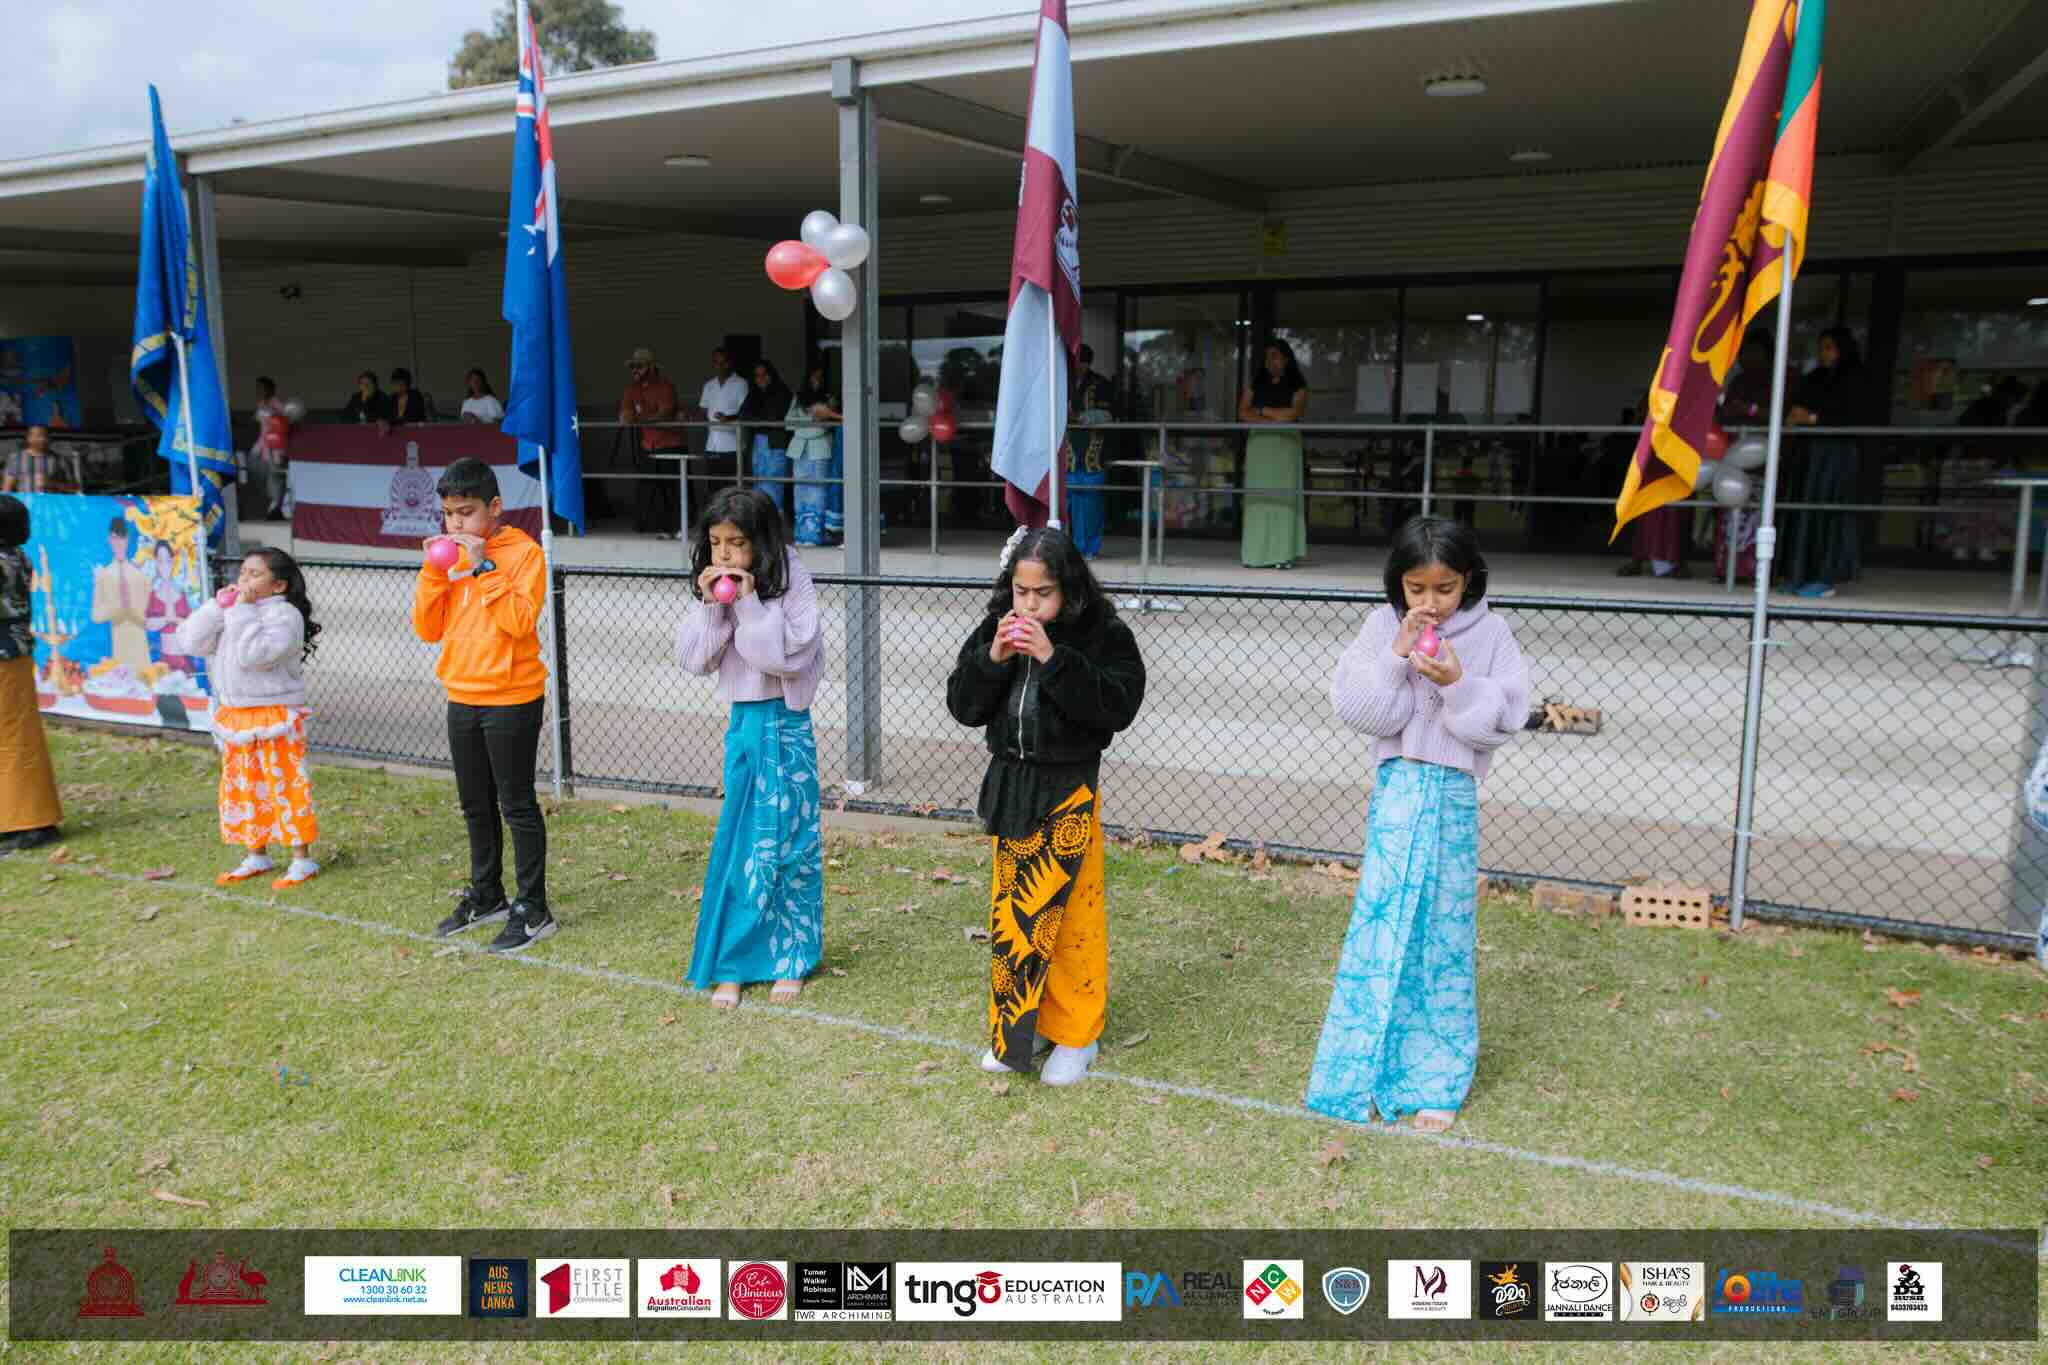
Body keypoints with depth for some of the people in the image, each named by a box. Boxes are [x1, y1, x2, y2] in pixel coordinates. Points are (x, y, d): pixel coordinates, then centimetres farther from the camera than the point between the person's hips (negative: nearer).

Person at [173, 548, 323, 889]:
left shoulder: (284, 615, -13)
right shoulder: (231, 612, 12)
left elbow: (253, 654, -26)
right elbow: (190, 642, 3)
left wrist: (242, 610, -21)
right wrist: (217, 606, -5)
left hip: (275, 717, -8)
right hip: (234, 716, 8)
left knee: (285, 785, -4)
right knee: (241, 788, 14)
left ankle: (302, 860, 4)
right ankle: (256, 855, 26)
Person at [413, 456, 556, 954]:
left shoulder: (523, 552, -10)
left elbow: (520, 621, -22)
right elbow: (427, 629, 4)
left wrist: (482, 568, -22)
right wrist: (434, 570, -7)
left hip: (511, 700, -7)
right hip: (462, 698, 7)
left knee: (517, 805, 0)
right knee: (476, 806, 17)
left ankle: (532, 910, 9)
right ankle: (486, 897, 32)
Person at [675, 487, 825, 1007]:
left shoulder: (791, 583, -11)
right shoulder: (714, 588, 4)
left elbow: (789, 656, -19)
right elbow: (694, 661, 0)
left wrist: (749, 603, -22)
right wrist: (709, 605, -12)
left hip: (785, 727, -4)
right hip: (742, 724, 4)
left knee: (787, 845, 2)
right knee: (736, 845, 7)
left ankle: (790, 961, 15)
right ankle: (731, 963, 16)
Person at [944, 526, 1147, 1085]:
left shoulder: (1103, 635, -9)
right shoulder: (994, 631, 3)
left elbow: (1117, 706, -19)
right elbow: (963, 705, 2)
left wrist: (1053, 659, -25)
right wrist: (993, 658, -15)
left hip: (1069, 791, -4)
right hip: (1010, 785, 5)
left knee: (1070, 910, -4)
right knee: (1009, 908, 10)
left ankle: (1076, 1035, 12)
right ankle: (1013, 1032, 25)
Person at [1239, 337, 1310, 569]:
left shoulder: (1297, 386, 6)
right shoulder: (1256, 384, 15)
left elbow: (1293, 413, -8)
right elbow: (1243, 413, 5)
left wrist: (1262, 410, -2)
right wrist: (1272, 418, -7)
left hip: (1285, 445, -3)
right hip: (1259, 443, 3)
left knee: (1283, 495, -8)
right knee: (1258, 497, -3)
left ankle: (1283, 554, -10)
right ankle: (1257, 553, -4)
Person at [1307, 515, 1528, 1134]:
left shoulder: (1489, 633, -1)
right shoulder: (1383, 626, 0)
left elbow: (1502, 720, -5)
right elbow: (1355, 709, -6)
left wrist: (1458, 682, -19)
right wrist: (1396, 657, -16)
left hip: (1453, 794, 0)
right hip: (1397, 787, 0)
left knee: (1444, 931, 5)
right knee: (1381, 923, 2)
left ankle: (1436, 1080, 17)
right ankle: (1364, 1070, 16)